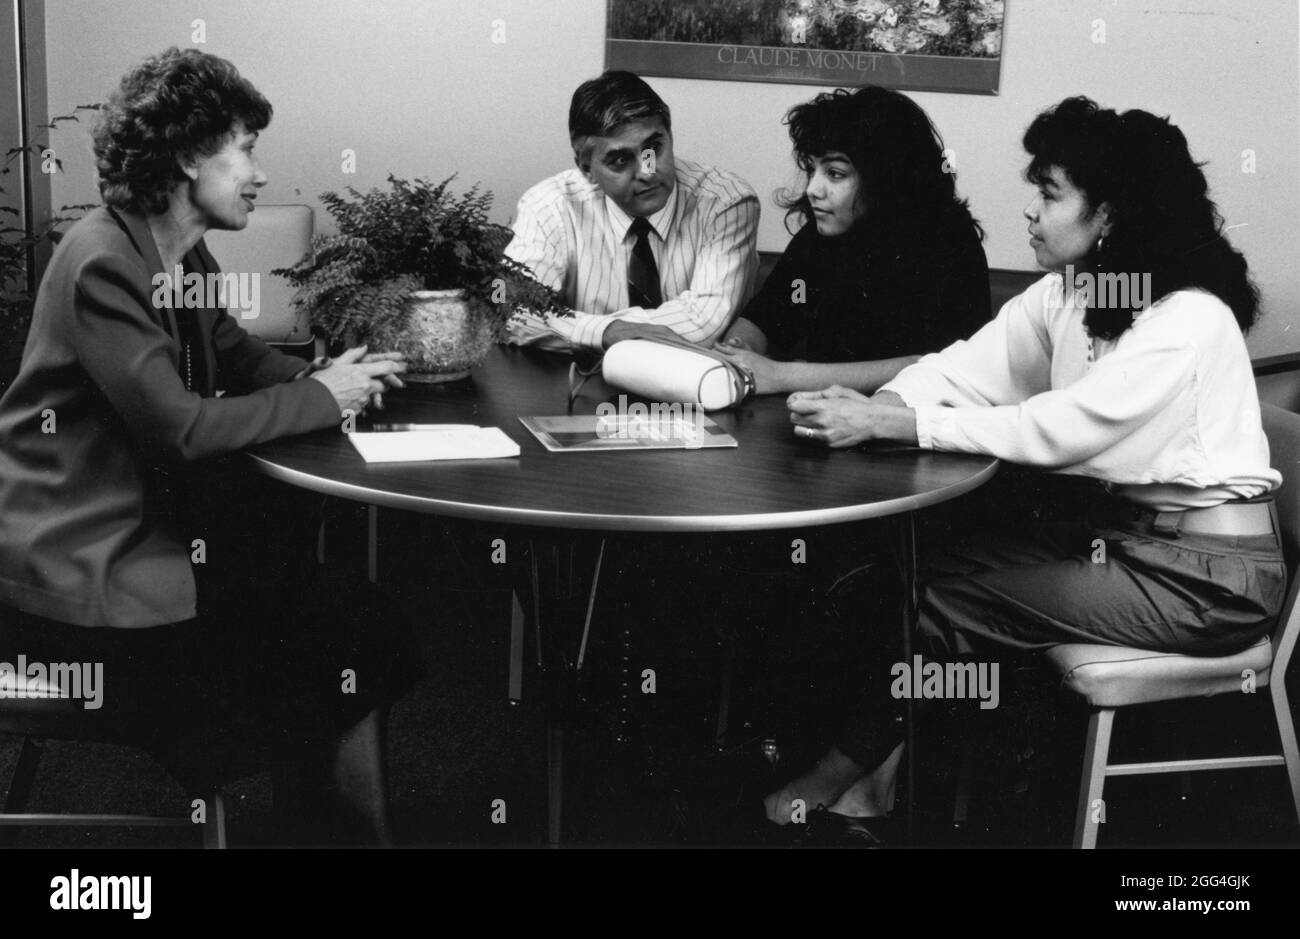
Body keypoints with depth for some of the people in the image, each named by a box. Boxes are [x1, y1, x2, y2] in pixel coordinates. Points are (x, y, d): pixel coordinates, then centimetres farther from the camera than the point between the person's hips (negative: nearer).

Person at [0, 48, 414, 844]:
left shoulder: (185, 257, 7)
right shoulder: (101, 264, -21)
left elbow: (238, 360, 15)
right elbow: (182, 425, -26)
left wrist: (322, 376, -7)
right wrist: (319, 399, -15)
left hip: (152, 520, 9)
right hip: (78, 562, -9)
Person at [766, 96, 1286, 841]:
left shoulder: (1188, 320, -23)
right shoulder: (1069, 292, 3)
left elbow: (1053, 430, -28)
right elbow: (969, 366, -4)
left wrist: (888, 425, -29)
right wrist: (874, 404, -24)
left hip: (1208, 571, -8)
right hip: (1112, 524, 8)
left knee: (951, 598, -13)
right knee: (924, 572, -6)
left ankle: (850, 773, 5)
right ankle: (873, 770, 1)